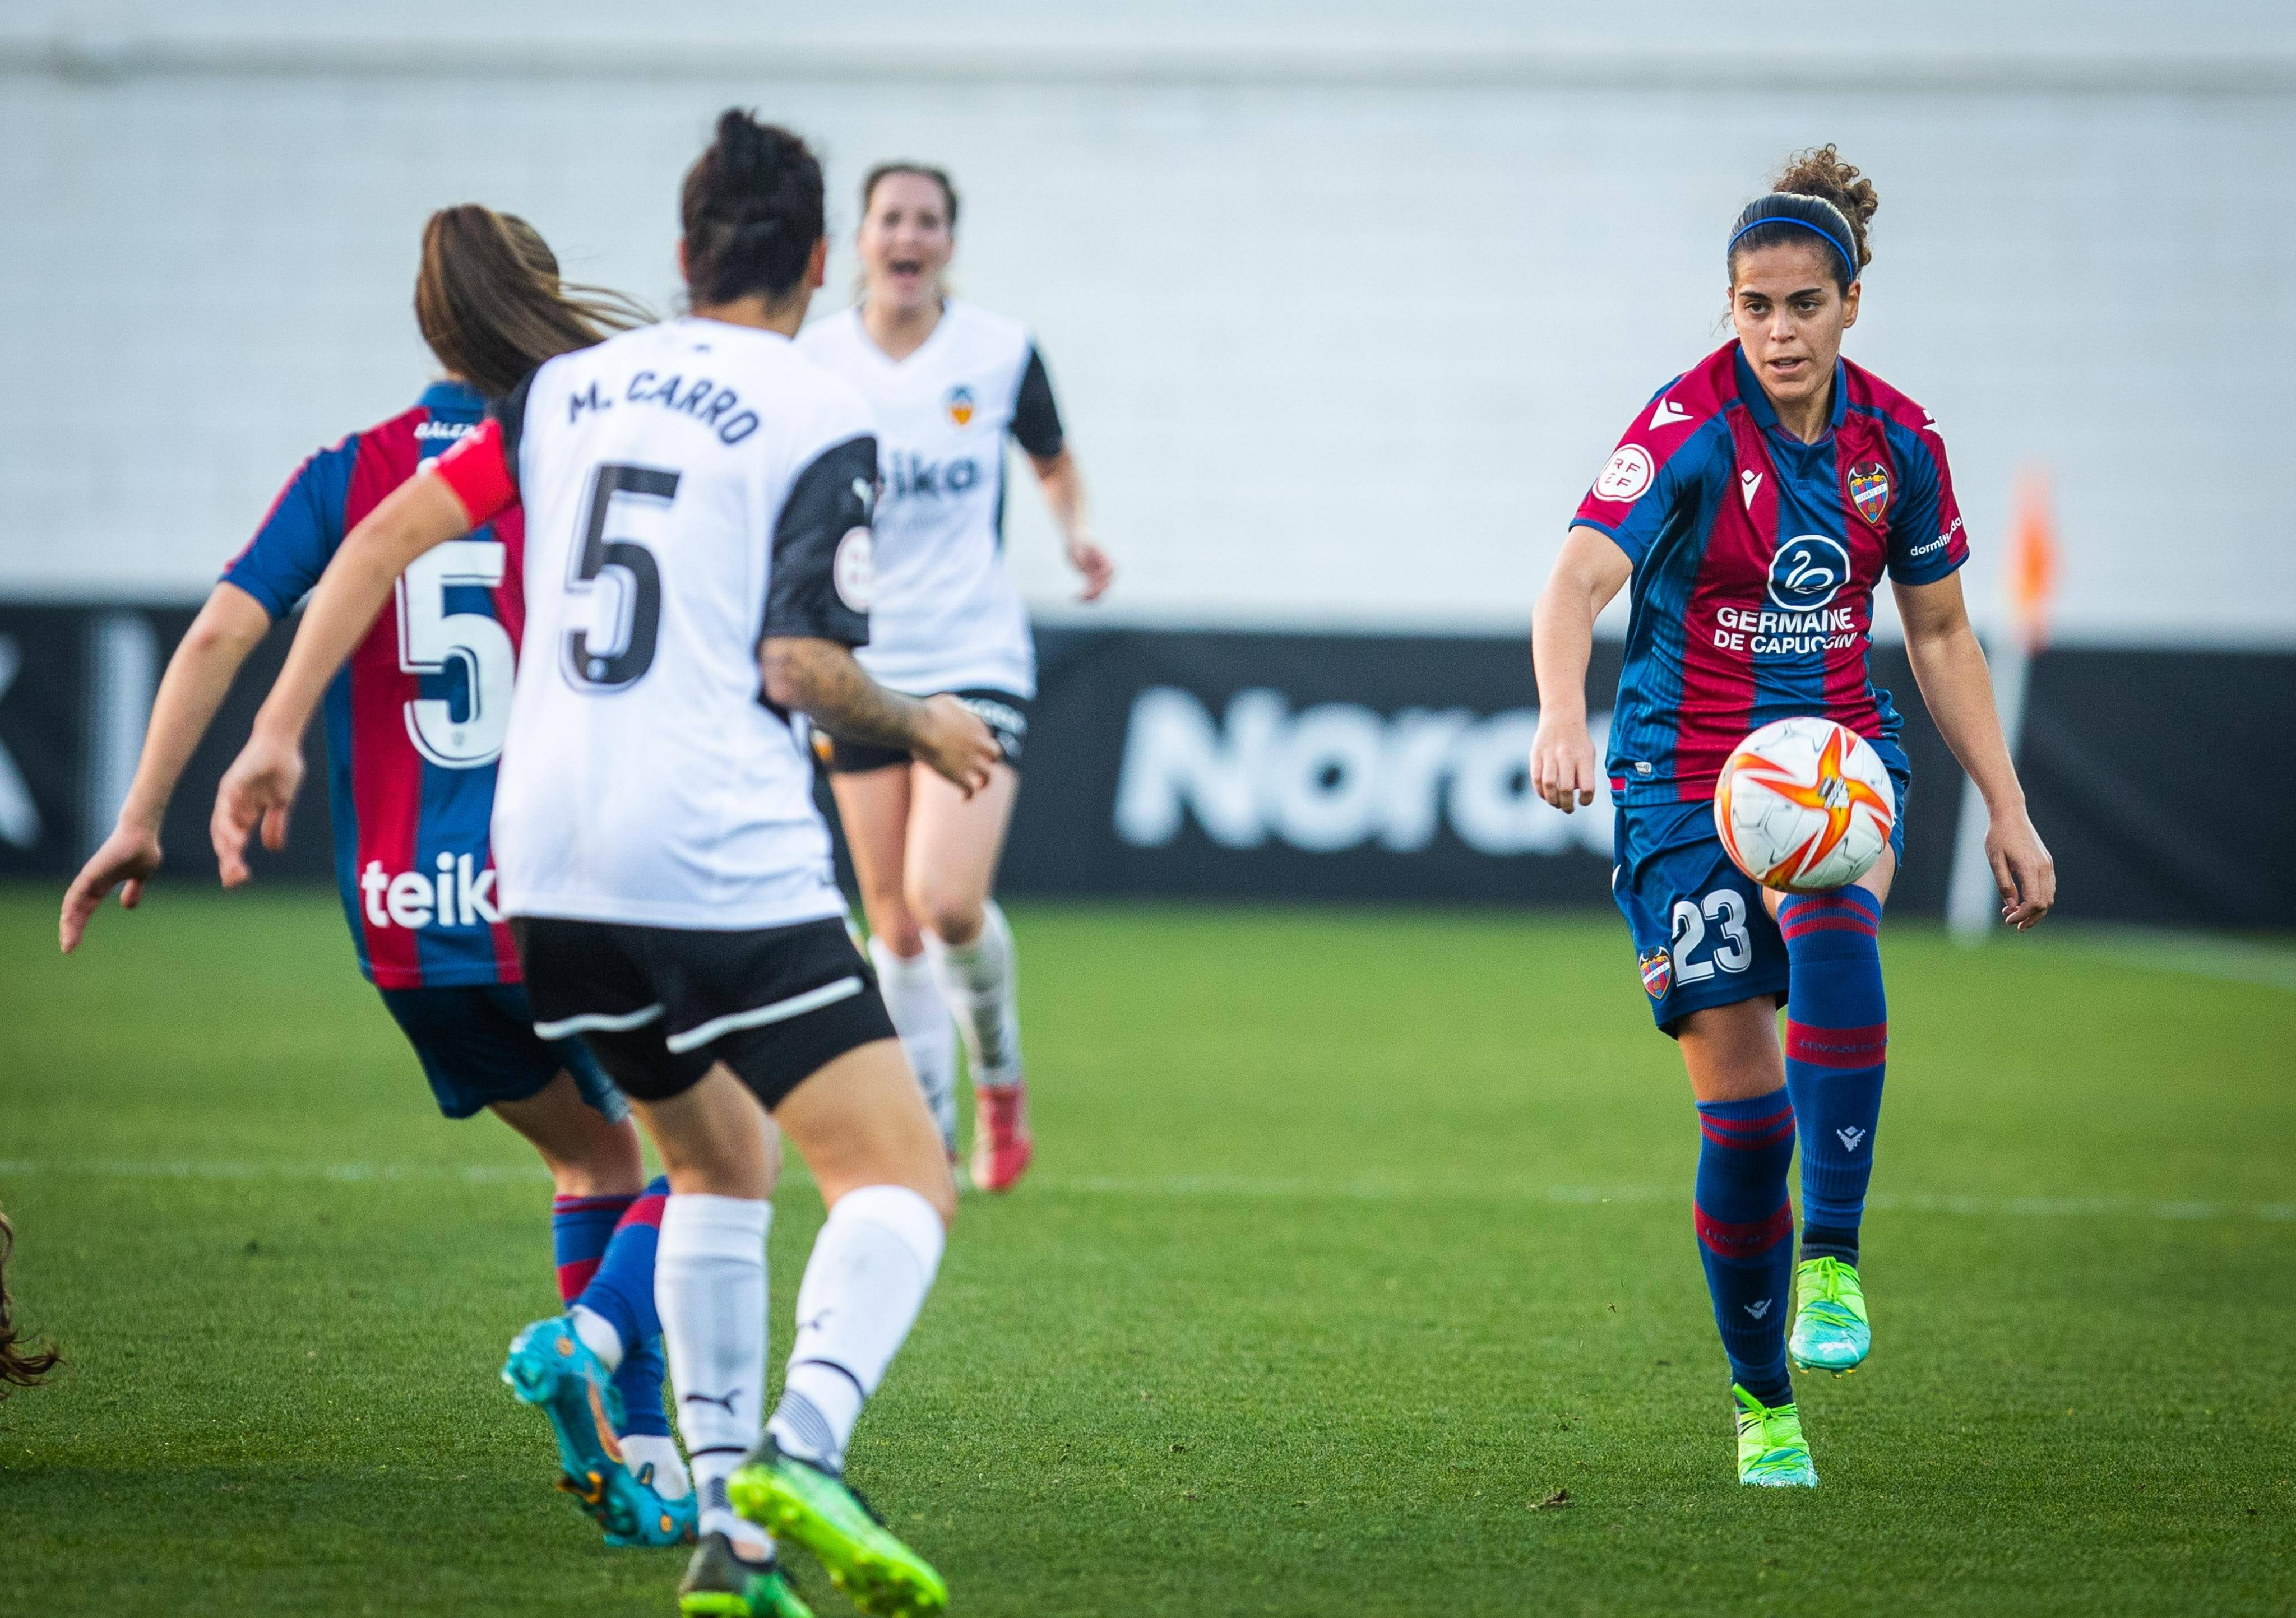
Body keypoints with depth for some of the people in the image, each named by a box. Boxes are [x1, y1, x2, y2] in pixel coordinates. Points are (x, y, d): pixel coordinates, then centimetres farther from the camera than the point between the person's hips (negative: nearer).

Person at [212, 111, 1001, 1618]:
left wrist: (279, 733, 11)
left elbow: (389, 533, 9)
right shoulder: (823, 421, -1)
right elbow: (800, 666, -9)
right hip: (732, 866, -7)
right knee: (904, 1181, -6)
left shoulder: (571, 388, 16)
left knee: (720, 1162, 24)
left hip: (553, 872, 7)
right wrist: (924, 728, 11)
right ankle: (800, 1455, -33)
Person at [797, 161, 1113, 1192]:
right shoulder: (811, 363, -3)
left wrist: (1075, 528, -5)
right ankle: (930, 1141, 21)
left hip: (976, 661, -2)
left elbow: (1054, 461, 15)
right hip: (859, 670, 2)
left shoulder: (1000, 354, -4)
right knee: (895, 924, 5)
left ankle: (999, 1075, 11)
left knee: (948, 900, -18)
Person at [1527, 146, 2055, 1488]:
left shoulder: (1899, 443, 0)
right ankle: (1763, 1403, 13)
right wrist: (1562, 713, -50)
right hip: (1686, 778, -2)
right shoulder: (1689, 429, -15)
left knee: (1833, 931, -35)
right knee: (1743, 1109, -6)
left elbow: (1941, 635, 12)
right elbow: (1580, 581, -30)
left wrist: (2009, 812, 8)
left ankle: (1834, 1261, -30)